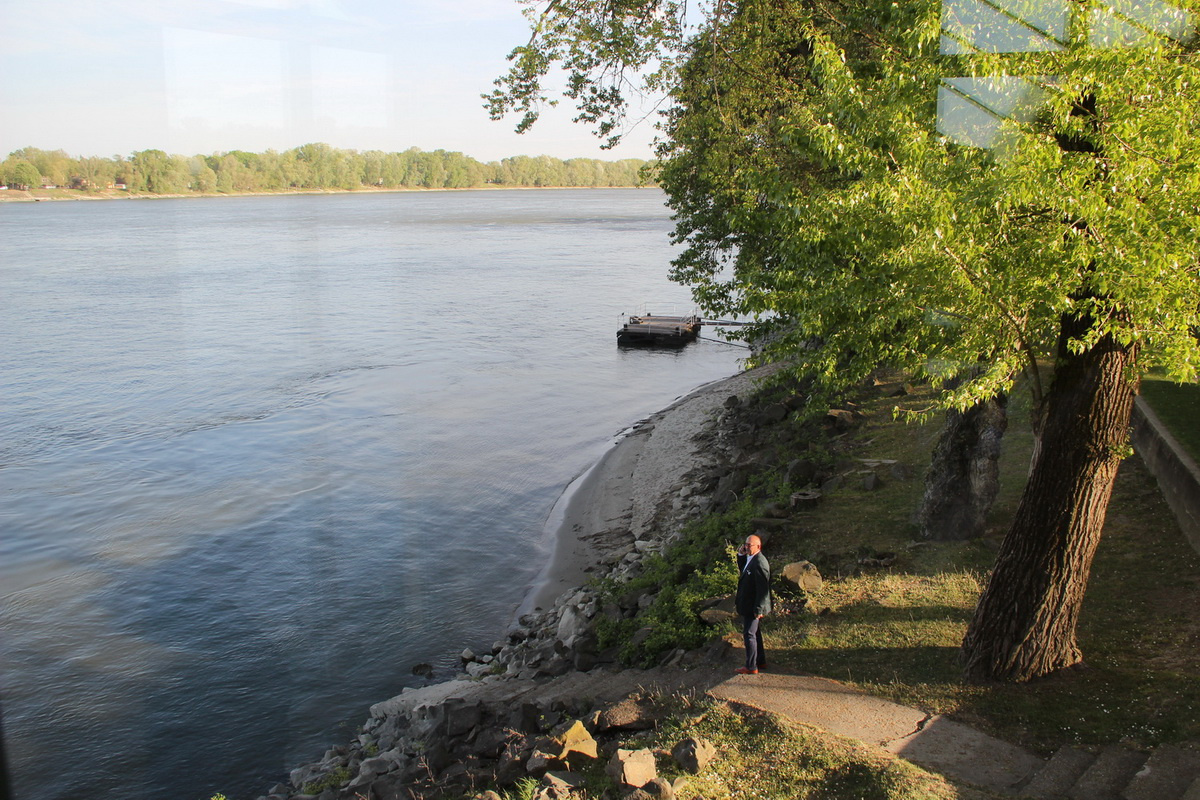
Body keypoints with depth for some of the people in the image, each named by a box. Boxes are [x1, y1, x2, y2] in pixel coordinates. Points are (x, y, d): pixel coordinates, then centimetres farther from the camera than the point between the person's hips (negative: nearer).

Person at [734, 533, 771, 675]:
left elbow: (763, 589, -26)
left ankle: (751, 667, 8)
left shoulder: (759, 563, -25)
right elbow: (743, 570, 25)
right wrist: (740, 555, 7)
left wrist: (758, 609, -24)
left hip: (753, 607, -10)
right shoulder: (750, 559, 6)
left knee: (749, 634, -2)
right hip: (749, 606, 10)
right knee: (755, 633, 20)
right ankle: (761, 661, 33)